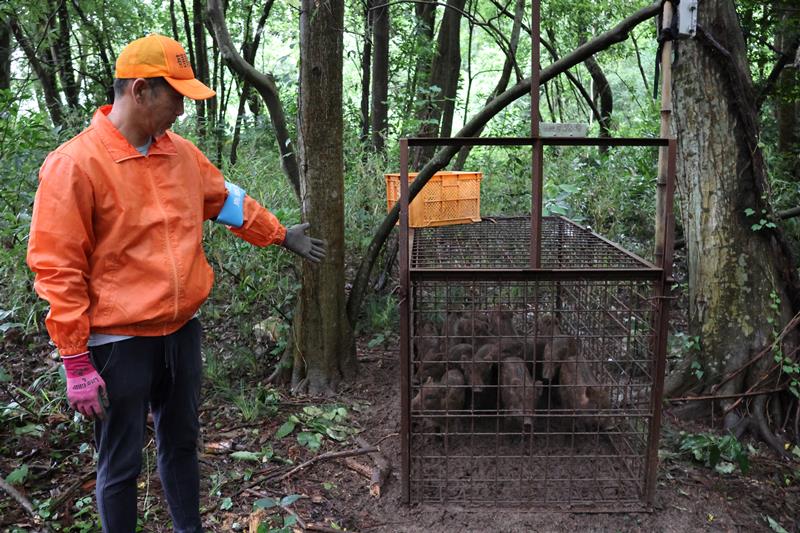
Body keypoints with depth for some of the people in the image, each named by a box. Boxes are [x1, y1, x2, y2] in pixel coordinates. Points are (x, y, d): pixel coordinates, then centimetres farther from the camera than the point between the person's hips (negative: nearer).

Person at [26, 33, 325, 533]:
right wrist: (77, 363, -15)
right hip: (120, 342, -6)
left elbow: (227, 201, 19)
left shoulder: (181, 151, 3)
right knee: (122, 464, 9)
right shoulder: (75, 164, -16)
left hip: (183, 329, 6)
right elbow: (57, 270, -15)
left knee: (182, 441, 21)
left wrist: (281, 235, 25)